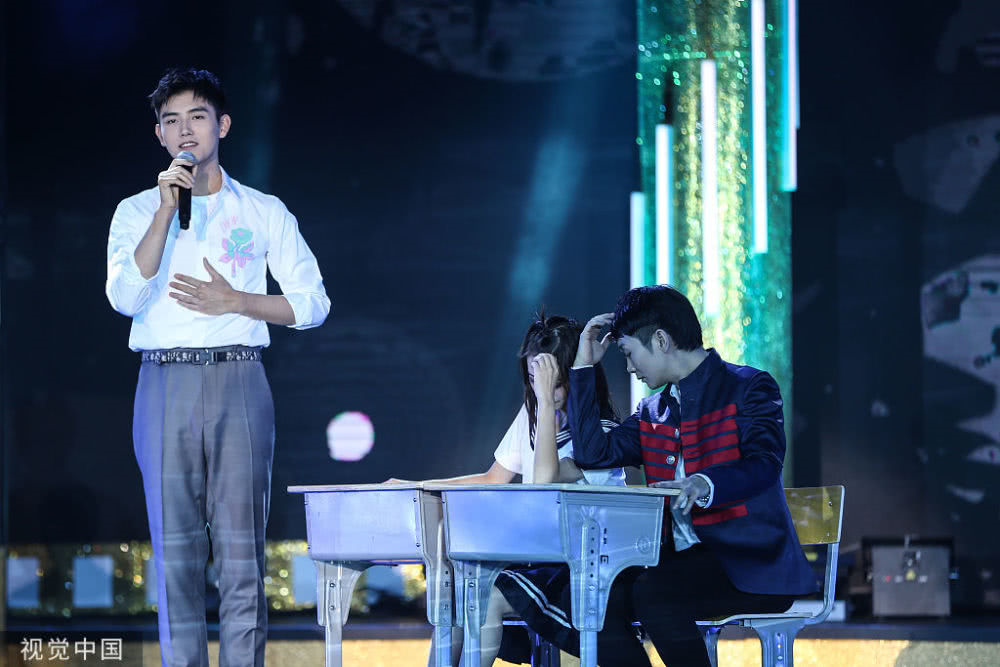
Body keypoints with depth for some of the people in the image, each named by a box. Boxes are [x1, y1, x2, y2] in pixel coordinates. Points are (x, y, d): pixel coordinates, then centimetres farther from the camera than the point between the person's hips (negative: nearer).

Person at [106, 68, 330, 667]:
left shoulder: (265, 212, 10)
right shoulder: (137, 212, 9)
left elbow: (312, 303, 7)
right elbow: (126, 296, -8)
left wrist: (233, 302, -6)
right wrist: (168, 208, -13)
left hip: (239, 380, 0)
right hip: (165, 385, 0)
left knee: (242, 547, -4)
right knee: (176, 549, -1)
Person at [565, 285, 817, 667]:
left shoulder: (750, 388, -4)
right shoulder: (653, 411, 19)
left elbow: (764, 464, -20)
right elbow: (591, 453, 10)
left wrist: (704, 484, -40)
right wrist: (584, 366, 13)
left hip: (752, 564, -7)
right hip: (683, 556, 7)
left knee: (650, 591, -31)